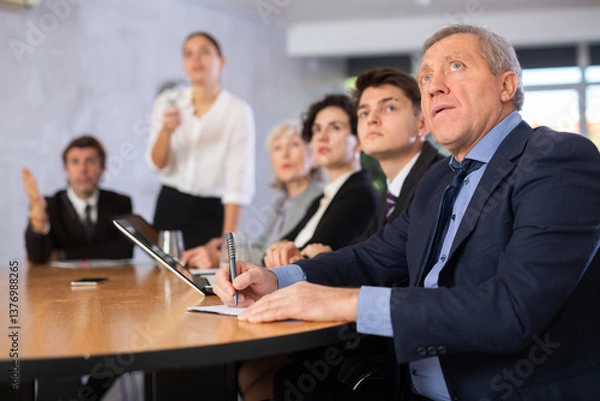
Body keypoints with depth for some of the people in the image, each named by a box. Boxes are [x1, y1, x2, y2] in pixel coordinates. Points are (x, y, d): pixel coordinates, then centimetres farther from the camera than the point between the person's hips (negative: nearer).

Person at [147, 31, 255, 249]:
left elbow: (239, 182, -11)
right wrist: (166, 131, -19)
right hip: (170, 207, 3)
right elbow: (158, 166, 0)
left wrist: (228, 238, -18)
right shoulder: (168, 102, 4)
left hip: (212, 213, -2)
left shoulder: (238, 111, -7)